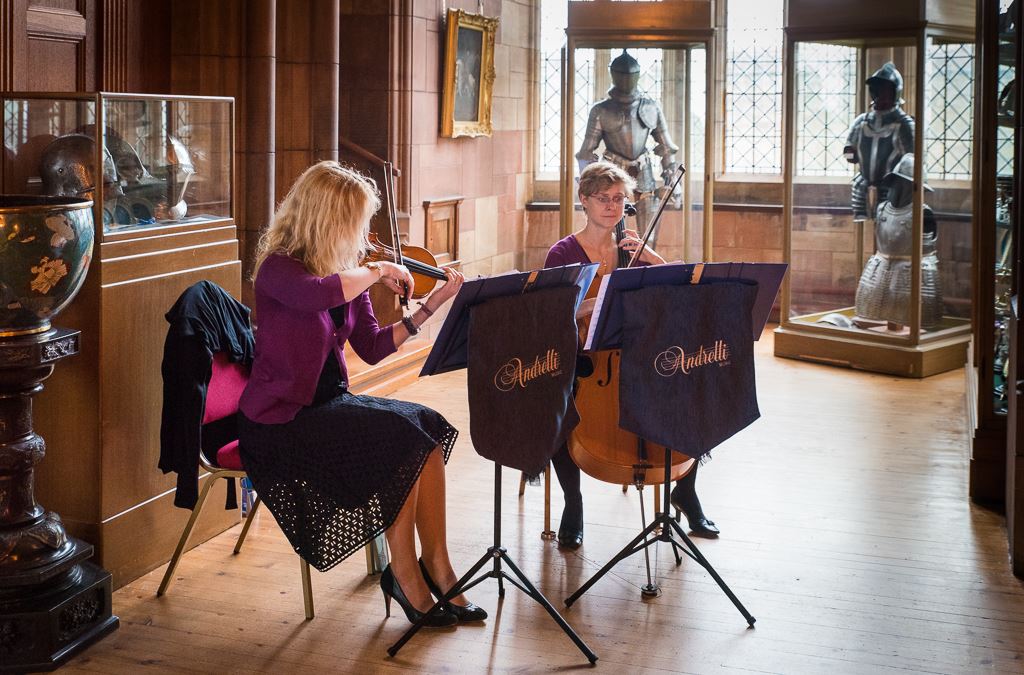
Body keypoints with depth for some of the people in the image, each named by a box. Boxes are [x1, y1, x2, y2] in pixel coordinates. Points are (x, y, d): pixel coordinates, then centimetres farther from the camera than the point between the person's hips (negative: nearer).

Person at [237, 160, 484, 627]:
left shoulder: (346, 272, 7)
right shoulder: (278, 268, -15)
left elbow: (372, 348, 8)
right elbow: (316, 295, -39)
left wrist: (429, 307, 0)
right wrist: (377, 271, -24)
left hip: (327, 403, 7)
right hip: (278, 421, -7)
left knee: (428, 427, -15)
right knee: (401, 441, -22)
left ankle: (436, 566, -10)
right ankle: (406, 577, -8)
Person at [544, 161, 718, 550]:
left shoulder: (632, 250, 9)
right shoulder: (564, 254, -3)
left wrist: (652, 258, -14)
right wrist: (591, 306, -28)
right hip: (579, 361, -3)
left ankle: (685, 491, 8)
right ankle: (573, 504, -6)